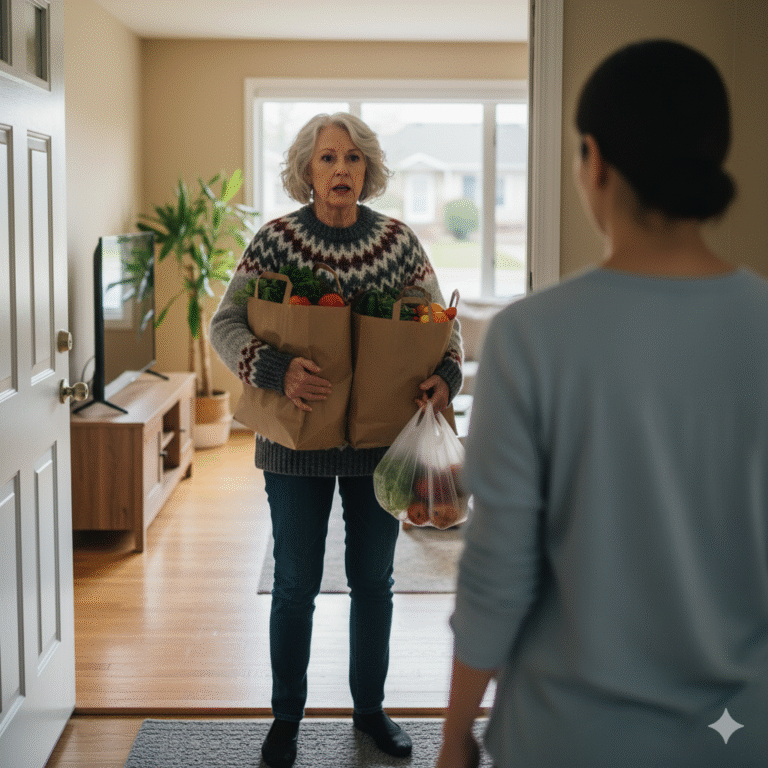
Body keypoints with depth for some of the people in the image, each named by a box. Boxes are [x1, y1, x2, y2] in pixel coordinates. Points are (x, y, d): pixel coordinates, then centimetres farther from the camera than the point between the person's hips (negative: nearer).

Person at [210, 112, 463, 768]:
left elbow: (441, 322, 4)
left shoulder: (399, 241, -1)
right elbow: (226, 323, -11)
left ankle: (370, 706, 32)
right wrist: (274, 369, -29)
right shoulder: (276, 240, -6)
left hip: (380, 437, 2)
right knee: (296, 584, 7)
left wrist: (446, 375, -16)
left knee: (374, 578, 14)